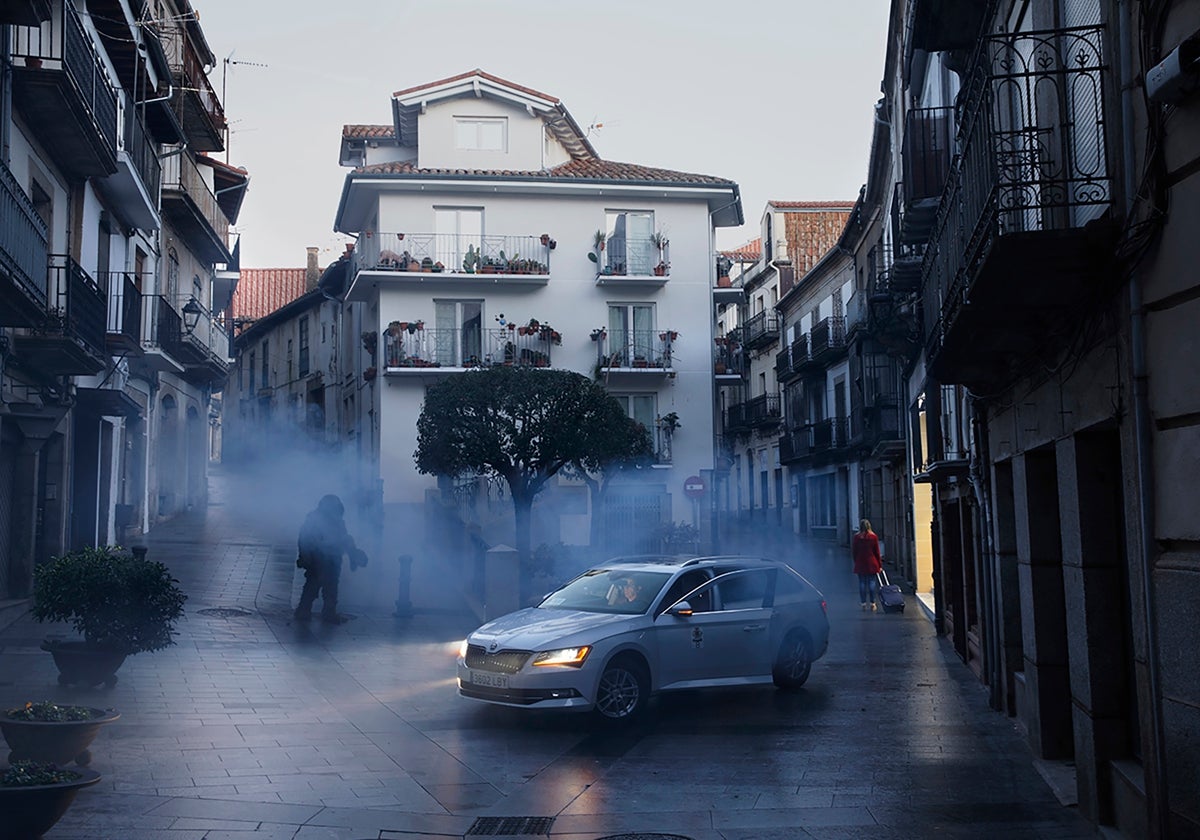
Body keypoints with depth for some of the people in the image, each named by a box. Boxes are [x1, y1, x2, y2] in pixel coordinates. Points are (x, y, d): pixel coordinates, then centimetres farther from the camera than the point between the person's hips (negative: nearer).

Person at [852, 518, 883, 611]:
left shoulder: (856, 537, -2)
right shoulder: (873, 537, -2)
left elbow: (854, 551, 2)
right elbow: (877, 552, 1)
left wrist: (856, 562, 13)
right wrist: (880, 565, 6)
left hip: (860, 564, 0)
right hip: (872, 563, 0)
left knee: (862, 583, 5)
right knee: (872, 582, 4)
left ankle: (863, 604, 6)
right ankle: (872, 604, 4)